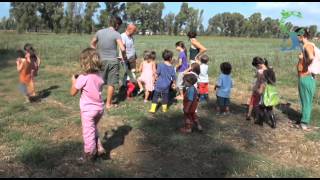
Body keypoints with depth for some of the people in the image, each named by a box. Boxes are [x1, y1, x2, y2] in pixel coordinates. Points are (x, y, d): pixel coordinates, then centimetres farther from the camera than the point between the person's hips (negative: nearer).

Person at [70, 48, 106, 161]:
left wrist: (74, 81, 3)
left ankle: (90, 153, 27)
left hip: (88, 110, -6)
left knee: (88, 132, 12)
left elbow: (73, 93, -12)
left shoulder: (83, 78, -21)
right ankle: (99, 149, 30)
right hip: (99, 108, 6)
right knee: (94, 129, 27)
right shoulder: (99, 76, -3)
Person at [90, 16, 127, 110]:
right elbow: (122, 49, -18)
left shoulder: (99, 32, 6)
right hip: (112, 61, -4)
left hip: (101, 60, 4)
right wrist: (124, 57, -1)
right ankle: (109, 104, 13)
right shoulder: (116, 34, -9)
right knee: (111, 83, 6)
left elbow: (92, 44, 18)